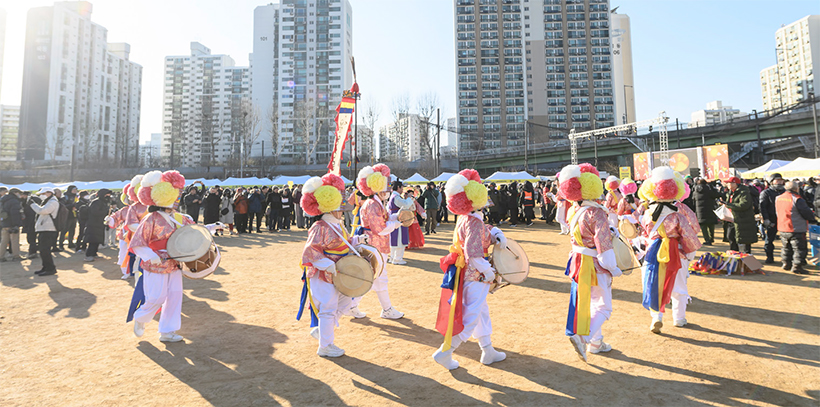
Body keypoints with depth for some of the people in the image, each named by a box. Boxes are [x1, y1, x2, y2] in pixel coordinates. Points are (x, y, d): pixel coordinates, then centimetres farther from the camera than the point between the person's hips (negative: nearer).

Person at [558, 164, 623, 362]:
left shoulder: (573, 210, 3)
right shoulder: (597, 213, -22)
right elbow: (603, 243, -22)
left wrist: (609, 232, 16)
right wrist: (613, 267, -13)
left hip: (578, 260, 8)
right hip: (595, 264, -8)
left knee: (591, 303, 20)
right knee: (603, 307, 4)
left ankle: (596, 342, 30)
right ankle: (582, 337, -12)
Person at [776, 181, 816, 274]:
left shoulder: (778, 198, 5)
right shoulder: (797, 200, -17)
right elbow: (808, 214, -12)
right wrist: (812, 217, 10)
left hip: (782, 229, 7)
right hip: (796, 230, -7)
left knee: (786, 247, 20)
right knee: (799, 248, 2)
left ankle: (786, 263, 25)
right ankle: (796, 266, 1)